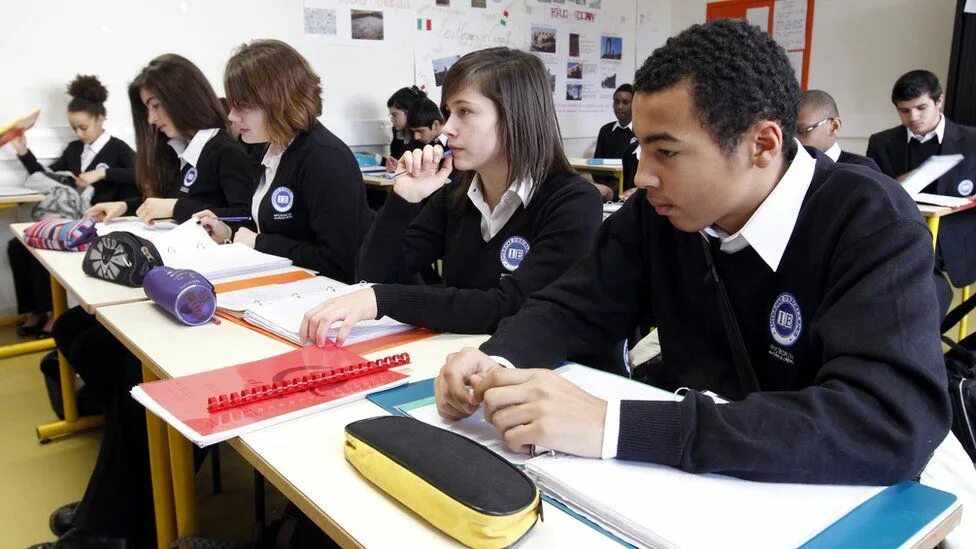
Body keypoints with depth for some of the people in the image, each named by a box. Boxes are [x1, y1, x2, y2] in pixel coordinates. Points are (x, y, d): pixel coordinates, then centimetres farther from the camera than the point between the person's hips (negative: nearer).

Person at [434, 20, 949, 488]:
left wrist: (615, 426, -39)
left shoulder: (872, 226, -20)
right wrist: (497, 362, -22)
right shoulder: (659, 208, -6)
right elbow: (573, 307, 1)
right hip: (677, 477, 4)